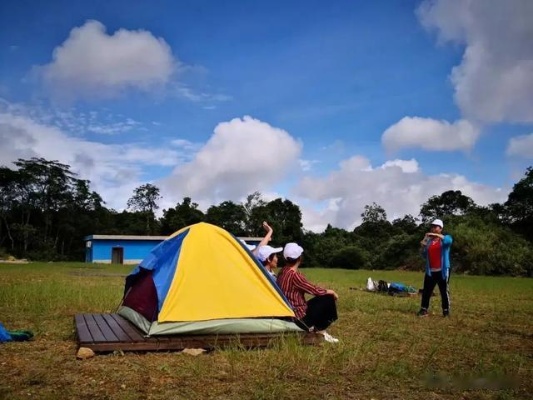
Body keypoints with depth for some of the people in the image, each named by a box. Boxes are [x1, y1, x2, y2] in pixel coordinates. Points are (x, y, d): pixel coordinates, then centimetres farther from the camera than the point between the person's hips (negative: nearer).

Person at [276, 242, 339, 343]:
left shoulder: (283, 272, 4)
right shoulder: (294, 275, -24)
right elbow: (314, 290, -16)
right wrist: (331, 292, 1)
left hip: (290, 314, 9)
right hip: (299, 317, -9)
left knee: (323, 298, 16)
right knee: (329, 299, -4)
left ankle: (314, 327, 14)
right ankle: (319, 330, 7)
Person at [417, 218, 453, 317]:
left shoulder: (445, 238, 0)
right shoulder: (428, 240, 13)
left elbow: (449, 240, -28)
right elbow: (425, 255, 17)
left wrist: (435, 235, -33)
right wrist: (422, 247, -3)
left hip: (443, 270, -4)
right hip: (430, 271, 5)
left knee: (444, 291, 3)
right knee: (426, 291, 3)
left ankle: (446, 311, 9)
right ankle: (424, 310, 7)